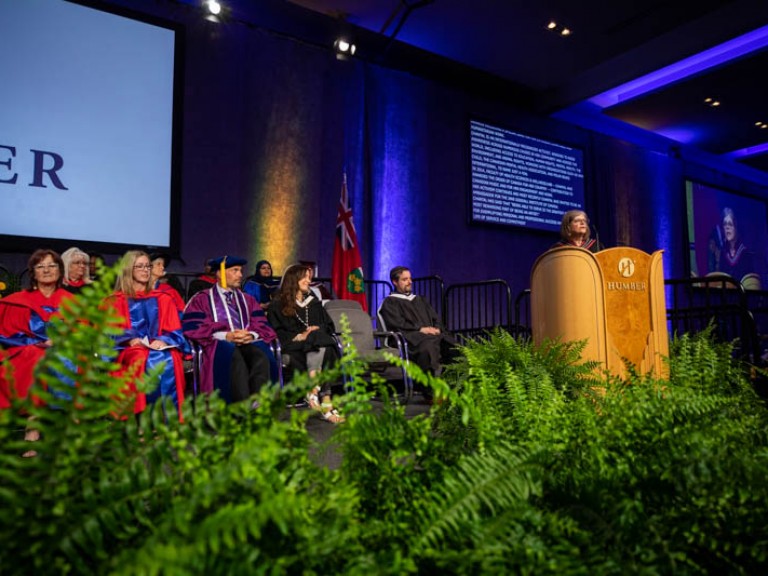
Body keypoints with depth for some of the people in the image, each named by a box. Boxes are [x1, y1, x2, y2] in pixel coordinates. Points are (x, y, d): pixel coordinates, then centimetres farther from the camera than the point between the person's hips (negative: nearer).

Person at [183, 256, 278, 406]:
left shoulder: (248, 300, 25)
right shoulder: (202, 299, 13)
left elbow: (262, 326, 15)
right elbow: (194, 329, -1)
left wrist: (251, 335, -10)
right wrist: (226, 336, -14)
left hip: (247, 343, 3)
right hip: (219, 345, -3)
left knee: (261, 354, -35)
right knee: (234, 355, -40)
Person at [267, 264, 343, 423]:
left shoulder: (314, 302, 27)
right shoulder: (279, 304, 12)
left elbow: (329, 326, 21)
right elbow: (277, 332, 0)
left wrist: (318, 329, -1)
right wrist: (299, 336, -14)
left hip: (319, 345, 4)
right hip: (293, 347, -4)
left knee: (325, 350, -34)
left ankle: (314, 391, -45)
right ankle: (325, 401, -44)